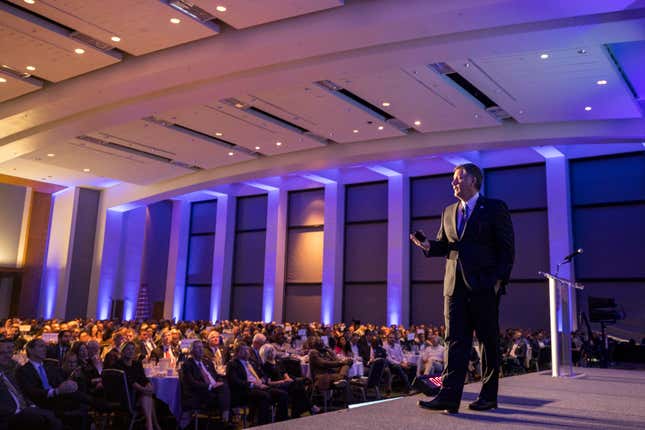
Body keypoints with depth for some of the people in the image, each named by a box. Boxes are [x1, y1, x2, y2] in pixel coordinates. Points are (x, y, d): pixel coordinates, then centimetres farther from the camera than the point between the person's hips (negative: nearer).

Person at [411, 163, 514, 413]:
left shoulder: (495, 208, 2)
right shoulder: (449, 212, 18)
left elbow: (507, 248, -2)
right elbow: (443, 245, 20)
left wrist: (500, 280, -12)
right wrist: (428, 246, -2)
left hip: (484, 286, -4)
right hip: (455, 286, 5)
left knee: (489, 341, 5)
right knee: (455, 341, -1)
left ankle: (488, 396, 14)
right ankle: (449, 397, -5)